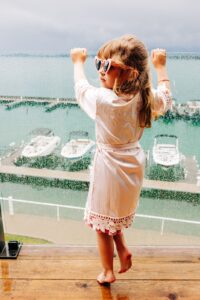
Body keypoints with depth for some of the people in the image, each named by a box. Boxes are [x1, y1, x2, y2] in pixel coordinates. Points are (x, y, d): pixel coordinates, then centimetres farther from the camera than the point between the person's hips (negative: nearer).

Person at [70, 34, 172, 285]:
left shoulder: (102, 99, -25)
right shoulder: (146, 98, -12)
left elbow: (81, 87, -2)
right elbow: (166, 98, 13)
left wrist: (78, 62, 17)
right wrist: (160, 67, 24)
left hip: (109, 168, -5)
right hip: (133, 167, 5)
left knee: (103, 224, 17)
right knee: (115, 213, 32)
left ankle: (108, 272, 35)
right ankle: (123, 251, 30)